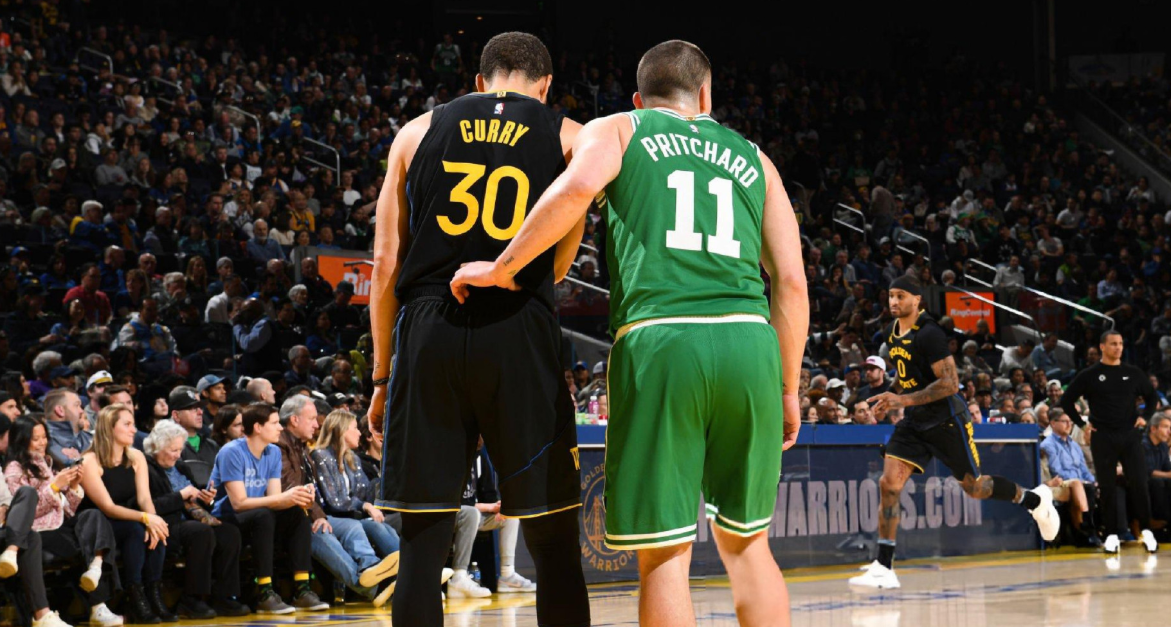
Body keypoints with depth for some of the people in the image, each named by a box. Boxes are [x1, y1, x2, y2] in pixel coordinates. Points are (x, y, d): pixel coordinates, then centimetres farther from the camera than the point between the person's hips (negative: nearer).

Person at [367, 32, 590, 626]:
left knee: (422, 542, 5)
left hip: (428, 331, 2)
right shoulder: (568, 137, 10)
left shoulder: (417, 131, 15)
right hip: (521, 332, -2)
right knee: (554, 542, 6)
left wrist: (382, 377, 16)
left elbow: (386, 261, 11)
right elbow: (560, 263, 10)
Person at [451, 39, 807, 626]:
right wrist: (788, 389, 22)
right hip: (748, 338, 3)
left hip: (657, 338, -3)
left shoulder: (616, 131, 16)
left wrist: (503, 268, -1)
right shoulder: (752, 158, 24)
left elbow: (579, 186, -9)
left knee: (664, 553, 0)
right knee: (745, 542, 16)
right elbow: (791, 281, 16)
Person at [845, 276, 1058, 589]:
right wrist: (891, 395, 10)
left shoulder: (929, 334, -20)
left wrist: (904, 400, -28)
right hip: (914, 422, 7)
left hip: (947, 420, -7)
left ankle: (1035, 499, 35)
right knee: (889, 484, -9)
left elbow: (950, 383, -24)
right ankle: (884, 568, -10)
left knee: (974, 486, 6)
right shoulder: (893, 332, 7)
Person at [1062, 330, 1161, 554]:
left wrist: (1145, 417, 3)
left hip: (1130, 435, 1)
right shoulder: (1089, 375, 1)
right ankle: (1112, 535, 8)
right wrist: (1082, 424, 0)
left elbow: (1152, 397, 19)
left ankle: (1146, 531, 6)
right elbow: (1066, 401, 6)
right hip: (1102, 438, -1)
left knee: (1139, 483, -5)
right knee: (1108, 487, 2)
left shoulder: (1134, 373, 7)